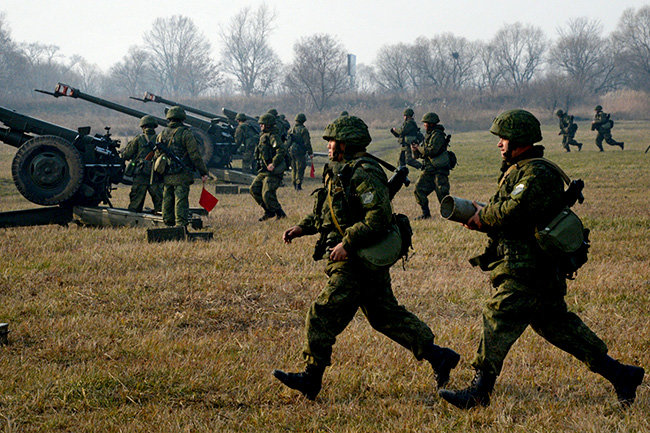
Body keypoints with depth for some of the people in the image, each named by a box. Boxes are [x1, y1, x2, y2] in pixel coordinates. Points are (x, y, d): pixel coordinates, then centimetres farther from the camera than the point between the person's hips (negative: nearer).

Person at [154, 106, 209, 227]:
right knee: (181, 201, -8)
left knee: (167, 200, 12)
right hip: (181, 176, -5)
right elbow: (195, 155, -9)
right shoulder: (185, 133, -7)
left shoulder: (161, 134, 11)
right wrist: (203, 172, -4)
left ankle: (169, 225, 18)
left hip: (166, 176, 5)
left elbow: (157, 155, 17)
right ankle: (180, 225, -15)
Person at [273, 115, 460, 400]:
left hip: (357, 264, -11)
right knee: (384, 315, 13)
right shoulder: (339, 173, 17)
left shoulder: (363, 175, -17)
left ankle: (312, 378, -3)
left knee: (323, 315, -8)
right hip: (361, 262, 11)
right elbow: (325, 214, 27)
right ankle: (437, 356, 14)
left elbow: (379, 217, -25)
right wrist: (302, 228, 15)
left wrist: (347, 243, -27)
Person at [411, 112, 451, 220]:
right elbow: (422, 154, 21)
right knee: (419, 189, 4)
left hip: (439, 170, -9)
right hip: (429, 170, 9)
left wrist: (419, 148, -10)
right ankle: (426, 214, 10)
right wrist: (415, 150, 1)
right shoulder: (429, 135, 18)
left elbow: (431, 151, -23)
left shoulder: (437, 135, -12)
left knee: (442, 193, -9)